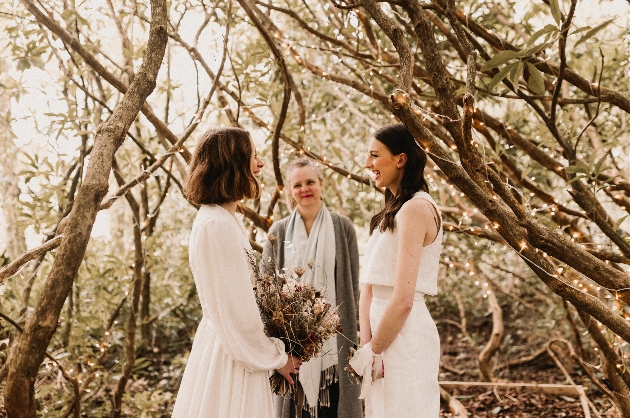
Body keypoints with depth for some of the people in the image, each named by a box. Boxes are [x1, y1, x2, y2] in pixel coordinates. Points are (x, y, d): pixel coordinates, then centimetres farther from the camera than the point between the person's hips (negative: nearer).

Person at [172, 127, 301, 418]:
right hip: (231, 353, -9)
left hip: (226, 342, 9)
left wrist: (272, 350, 12)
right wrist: (276, 358, -8)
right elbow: (236, 310, -20)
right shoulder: (217, 225, -21)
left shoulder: (222, 218, 9)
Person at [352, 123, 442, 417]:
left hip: (405, 337, -9)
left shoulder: (415, 209, -15)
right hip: (385, 332, 9)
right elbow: (369, 288, 8)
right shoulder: (391, 212, 13)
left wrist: (371, 351, -10)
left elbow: (403, 299, -20)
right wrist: (367, 342, -4)